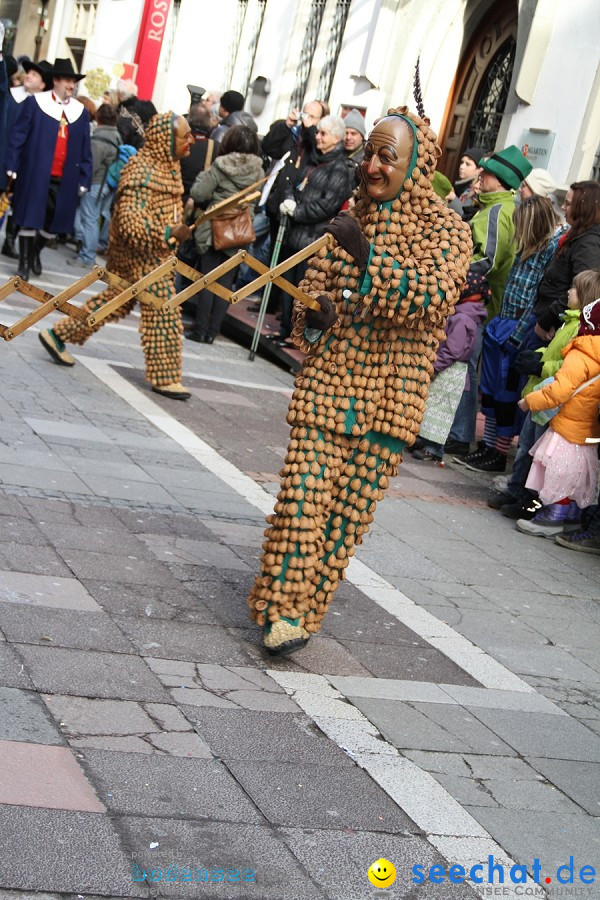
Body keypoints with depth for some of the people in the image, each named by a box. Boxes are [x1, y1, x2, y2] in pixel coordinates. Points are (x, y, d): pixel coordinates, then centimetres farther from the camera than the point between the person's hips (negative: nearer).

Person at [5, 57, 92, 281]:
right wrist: (12, 166, -7)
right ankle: (24, 262, 13)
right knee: (29, 218, 2)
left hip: (65, 180, 3)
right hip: (35, 174, -3)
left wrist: (84, 180, 5)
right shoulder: (35, 102, 0)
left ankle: (35, 253, 34)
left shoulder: (81, 111, 8)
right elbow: (18, 136, -1)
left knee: (55, 220, 8)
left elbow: (85, 150, 10)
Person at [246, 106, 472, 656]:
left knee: (352, 502, 3)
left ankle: (305, 606, 15)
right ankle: (285, 607, -1)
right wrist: (314, 317, -6)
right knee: (304, 490, -8)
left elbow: (432, 298, -19)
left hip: (390, 392, -2)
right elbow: (315, 286, 17)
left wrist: (367, 256, -27)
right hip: (326, 381, 3)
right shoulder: (351, 221, 10)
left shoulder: (446, 229, -3)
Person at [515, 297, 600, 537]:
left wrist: (530, 401, -15)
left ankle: (553, 519, 5)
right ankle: (573, 516, 26)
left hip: (568, 427, -8)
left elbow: (559, 390, -26)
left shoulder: (581, 356, -20)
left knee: (559, 473, 0)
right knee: (576, 475, 17)